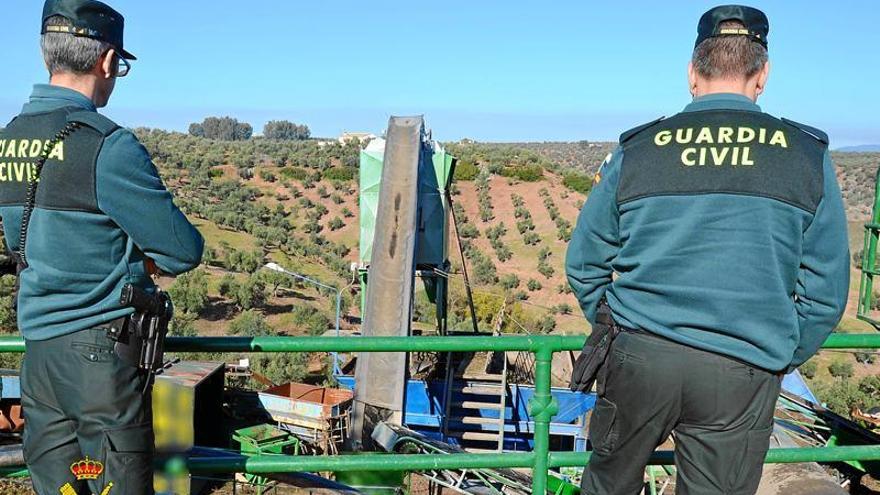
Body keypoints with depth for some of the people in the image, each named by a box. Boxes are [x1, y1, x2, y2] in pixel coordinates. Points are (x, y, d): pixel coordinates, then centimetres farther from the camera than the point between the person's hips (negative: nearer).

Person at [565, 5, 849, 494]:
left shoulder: (637, 148, 1)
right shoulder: (808, 155, 0)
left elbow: (584, 264, 5)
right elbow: (825, 290, 1)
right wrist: (781, 359, 14)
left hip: (638, 358, 1)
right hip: (744, 373, 0)